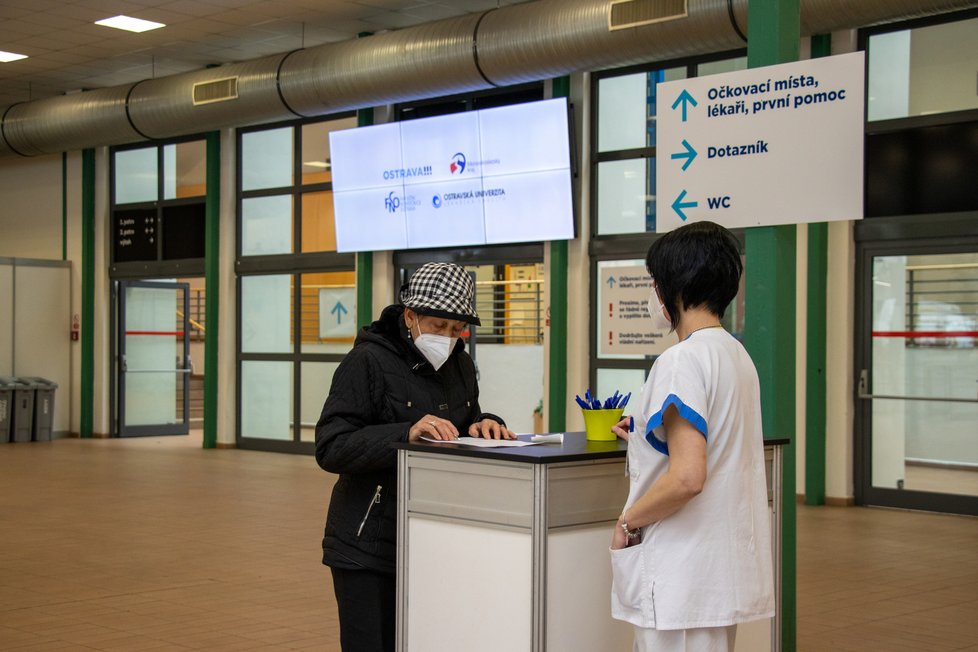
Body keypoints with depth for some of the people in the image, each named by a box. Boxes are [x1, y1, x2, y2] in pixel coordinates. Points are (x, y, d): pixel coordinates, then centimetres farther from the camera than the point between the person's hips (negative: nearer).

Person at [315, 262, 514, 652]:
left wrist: (482, 427, -3)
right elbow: (330, 448, -18)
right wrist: (406, 433, -30)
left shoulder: (459, 365, 10)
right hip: (368, 545, -6)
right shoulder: (368, 361, -11)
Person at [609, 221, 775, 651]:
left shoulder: (682, 361, -17)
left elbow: (687, 477, -26)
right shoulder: (737, 355, 11)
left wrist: (627, 521, -11)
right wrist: (645, 437, 24)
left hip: (684, 580, -9)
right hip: (729, 568, 9)